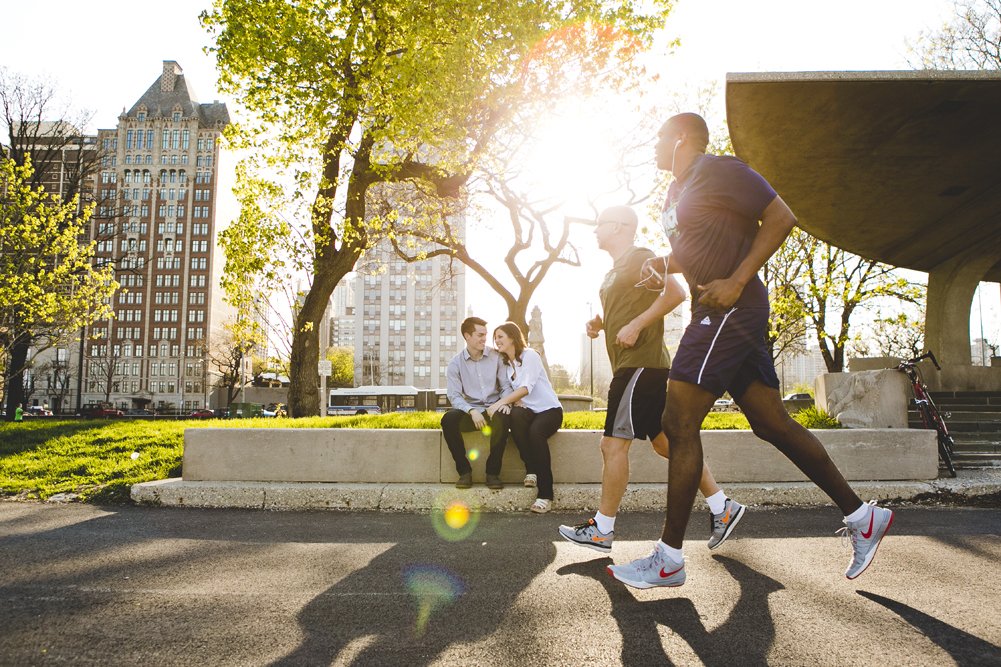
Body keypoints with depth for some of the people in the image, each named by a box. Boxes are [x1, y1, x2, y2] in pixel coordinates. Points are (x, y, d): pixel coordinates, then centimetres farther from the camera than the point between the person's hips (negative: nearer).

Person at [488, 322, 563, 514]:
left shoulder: (530, 355, -6)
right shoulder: (505, 363, 15)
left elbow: (527, 387, -20)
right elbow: (509, 391, 11)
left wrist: (502, 402, -30)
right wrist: (512, 401, -13)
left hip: (549, 409, -4)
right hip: (527, 411, 4)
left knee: (535, 432, -37)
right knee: (515, 416, -33)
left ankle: (545, 494, -31)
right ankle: (532, 471, -25)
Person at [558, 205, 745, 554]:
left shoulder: (638, 257, -7)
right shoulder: (617, 269, 22)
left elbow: (675, 292, -19)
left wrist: (636, 325, -22)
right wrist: (599, 324, 13)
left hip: (640, 365, -10)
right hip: (633, 366, 10)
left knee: (614, 444, -8)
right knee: (665, 442, 11)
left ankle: (602, 530, 1)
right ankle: (722, 507, 16)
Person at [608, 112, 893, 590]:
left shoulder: (718, 171, -7)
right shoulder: (677, 193, 21)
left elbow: (781, 218, -13)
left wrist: (736, 281, -20)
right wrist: (661, 264, 10)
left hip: (731, 309, -10)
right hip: (719, 315, 10)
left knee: (679, 424, -11)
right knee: (773, 424, 10)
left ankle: (668, 559, -3)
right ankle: (862, 516, 21)